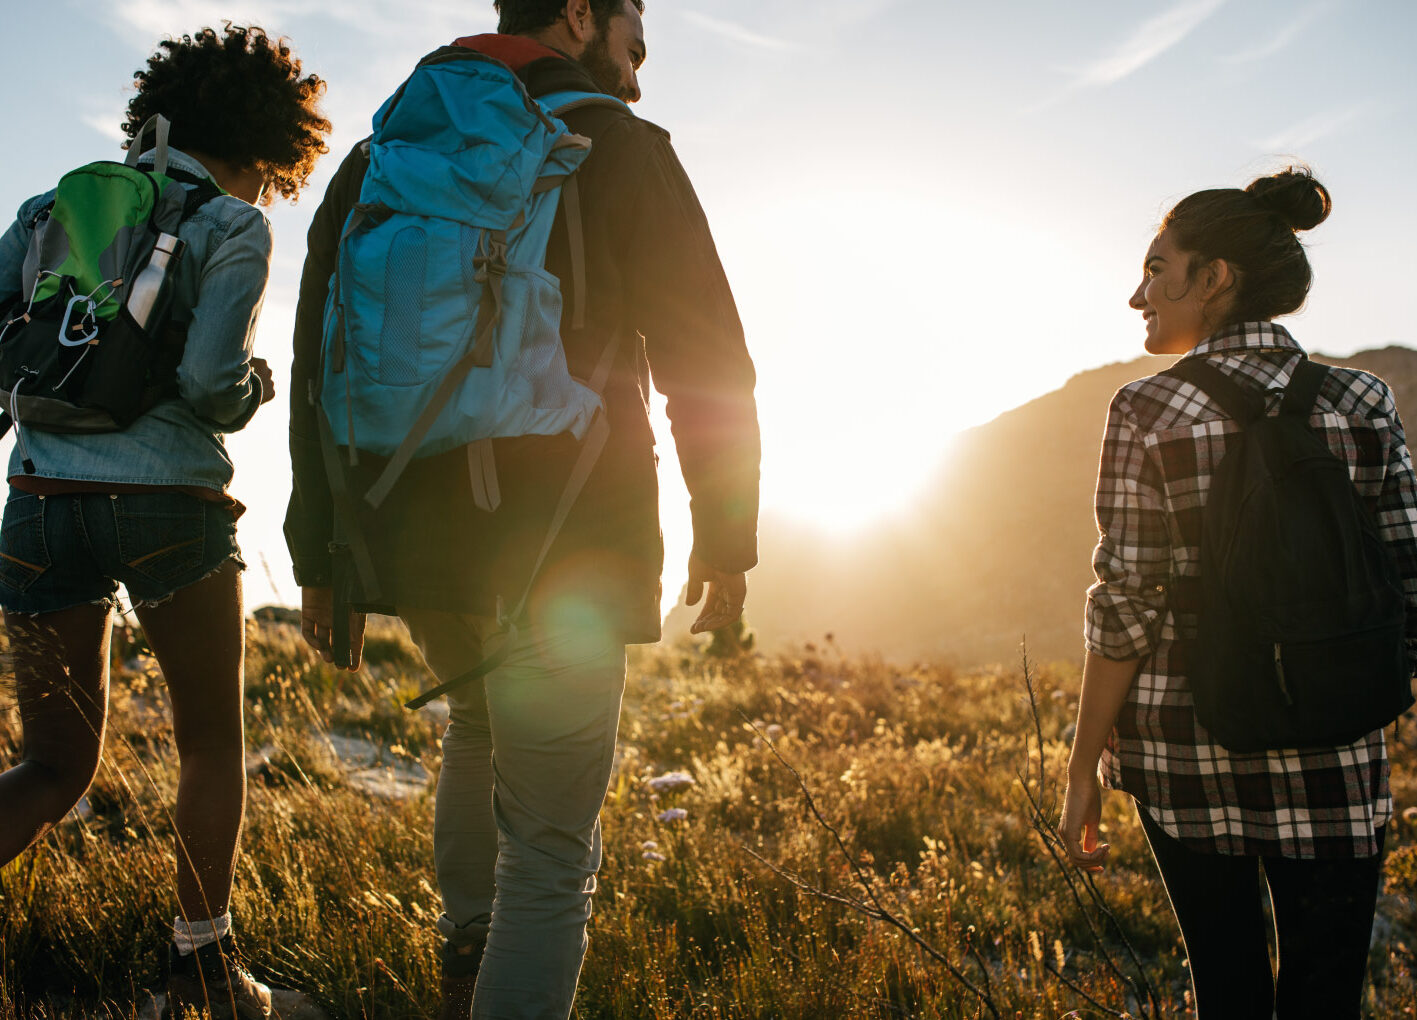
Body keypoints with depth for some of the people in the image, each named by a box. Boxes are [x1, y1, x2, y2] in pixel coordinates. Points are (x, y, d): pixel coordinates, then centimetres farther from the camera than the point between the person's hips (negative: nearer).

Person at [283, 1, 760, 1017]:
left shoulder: (379, 154, 13)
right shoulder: (613, 146, -3)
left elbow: (323, 367, 11)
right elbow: (704, 354, -7)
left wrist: (323, 557, 14)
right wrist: (726, 538, 3)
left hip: (420, 539, 6)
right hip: (566, 548, -6)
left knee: (478, 730, 32)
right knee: (549, 848, 2)